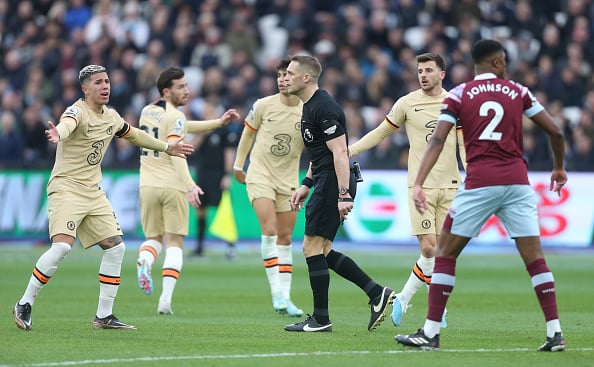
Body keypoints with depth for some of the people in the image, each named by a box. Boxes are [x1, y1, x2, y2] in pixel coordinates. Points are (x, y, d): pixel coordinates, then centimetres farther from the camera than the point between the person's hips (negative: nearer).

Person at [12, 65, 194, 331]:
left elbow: (133, 134, 32)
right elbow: (67, 124, -40)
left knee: (115, 247, 2)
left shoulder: (111, 117, 11)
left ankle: (104, 316, 10)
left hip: (93, 192, 8)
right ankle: (24, 305, -10)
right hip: (66, 188, -8)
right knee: (62, 246, -23)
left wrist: (166, 147, 38)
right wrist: (58, 134, -64)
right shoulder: (78, 111, -15)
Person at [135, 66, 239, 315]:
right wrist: (190, 185, -29)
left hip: (148, 185, 5)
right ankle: (166, 299, -10)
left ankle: (144, 260, -18)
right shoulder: (175, 117, -9)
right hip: (173, 186, -5)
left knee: (154, 238, 18)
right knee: (174, 243, 3)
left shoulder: (147, 112, 14)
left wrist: (218, 123, 25)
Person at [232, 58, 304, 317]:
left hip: (288, 179, 2)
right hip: (260, 174, -2)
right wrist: (238, 165, 14)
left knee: (285, 237, 5)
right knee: (269, 230, -18)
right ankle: (277, 294, -17)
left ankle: (285, 298, 8)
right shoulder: (263, 105, -8)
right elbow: (248, 132, 8)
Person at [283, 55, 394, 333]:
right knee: (322, 252, 11)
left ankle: (320, 319, 2)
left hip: (333, 183, -10)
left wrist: (343, 195, -26)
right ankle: (377, 294, 10)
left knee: (312, 248, -5)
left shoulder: (324, 108, -17)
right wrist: (306, 184, 24)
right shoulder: (310, 106, 16)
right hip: (325, 183, 10)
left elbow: (339, 152, -22)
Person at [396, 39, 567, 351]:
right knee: (535, 258, 5)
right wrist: (559, 168, 27)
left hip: (479, 184, -2)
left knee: (445, 254, 8)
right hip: (517, 182, 2)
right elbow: (555, 132, 11)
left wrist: (418, 183, -12)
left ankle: (430, 333, 4)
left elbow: (437, 140, -6)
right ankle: (555, 334, -2)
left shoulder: (458, 95, 5)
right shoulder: (518, 92, 10)